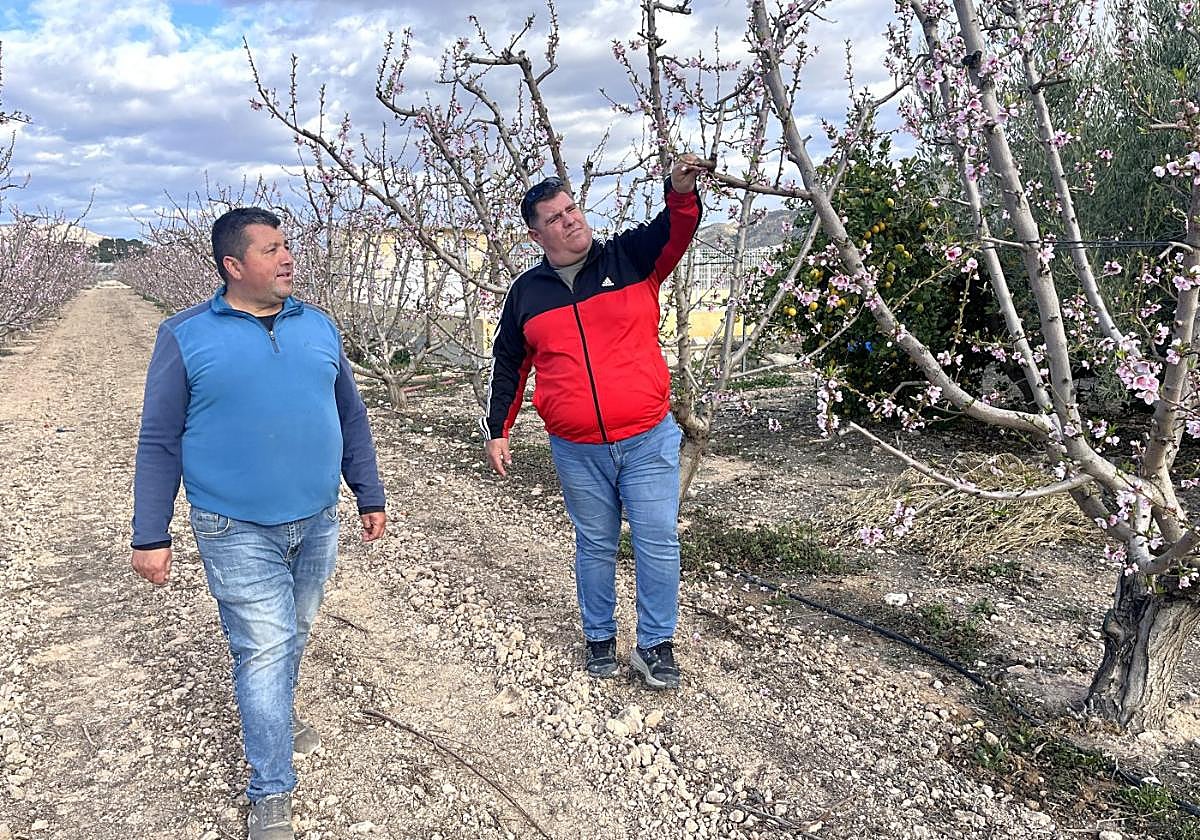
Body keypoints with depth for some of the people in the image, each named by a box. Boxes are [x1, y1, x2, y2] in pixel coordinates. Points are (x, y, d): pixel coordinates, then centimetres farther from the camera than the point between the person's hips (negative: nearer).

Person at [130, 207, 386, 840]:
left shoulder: (318, 326, 5)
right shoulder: (186, 336, -6)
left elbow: (351, 418, 11)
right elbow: (160, 443, -4)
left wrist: (370, 497, 11)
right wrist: (150, 536, -4)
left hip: (316, 522, 4)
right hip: (237, 532, -4)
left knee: (292, 637, 19)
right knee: (264, 650, -2)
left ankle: (272, 717, 46)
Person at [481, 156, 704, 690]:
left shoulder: (630, 259, 1)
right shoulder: (527, 292, 6)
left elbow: (676, 231, -15)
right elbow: (508, 366, 14)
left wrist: (681, 192, -37)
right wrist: (497, 431, 12)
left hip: (649, 441, -1)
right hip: (576, 452, 2)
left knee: (658, 545, 3)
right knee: (594, 547, 15)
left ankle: (655, 645, 20)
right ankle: (599, 637, 33)